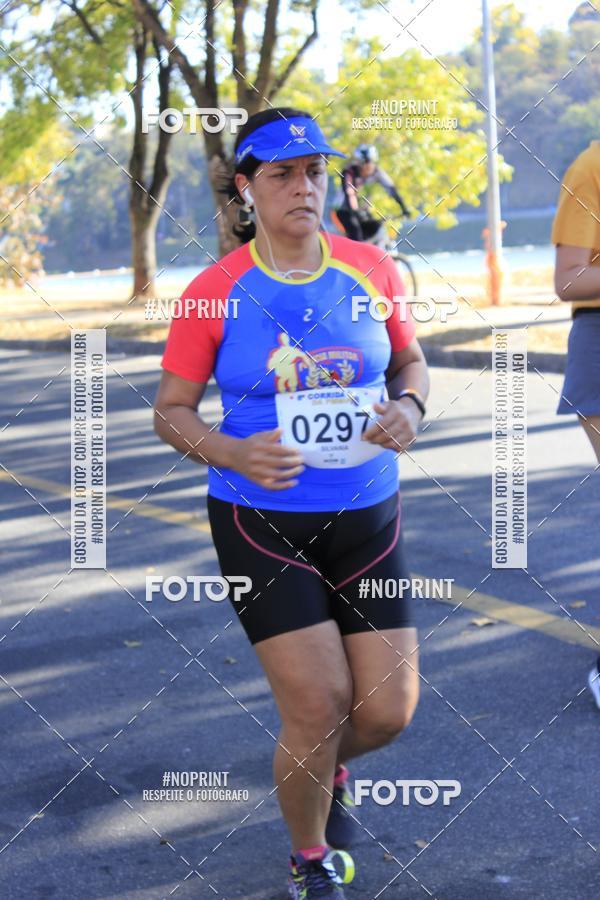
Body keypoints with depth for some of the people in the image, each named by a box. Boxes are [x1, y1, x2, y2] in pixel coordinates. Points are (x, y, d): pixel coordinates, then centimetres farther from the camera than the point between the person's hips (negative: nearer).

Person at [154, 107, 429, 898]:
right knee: (320, 704, -9)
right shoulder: (214, 294, -9)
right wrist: (235, 454, -22)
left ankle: (329, 771, 40)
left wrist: (409, 406, -10)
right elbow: (171, 410, -2)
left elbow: (410, 360, 13)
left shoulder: (372, 270, -1)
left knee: (389, 711, 1)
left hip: (368, 517, 3)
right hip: (262, 523, -3)